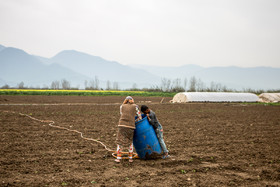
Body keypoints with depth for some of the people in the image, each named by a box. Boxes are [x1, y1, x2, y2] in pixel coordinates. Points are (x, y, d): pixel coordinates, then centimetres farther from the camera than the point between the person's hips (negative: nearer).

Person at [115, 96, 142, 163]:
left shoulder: (122, 106, 16)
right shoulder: (135, 106, 12)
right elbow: (140, 117, 17)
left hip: (122, 125, 0)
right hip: (131, 126, 0)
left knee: (120, 142, 7)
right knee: (130, 142, 15)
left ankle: (118, 158, 2)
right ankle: (130, 158, 16)